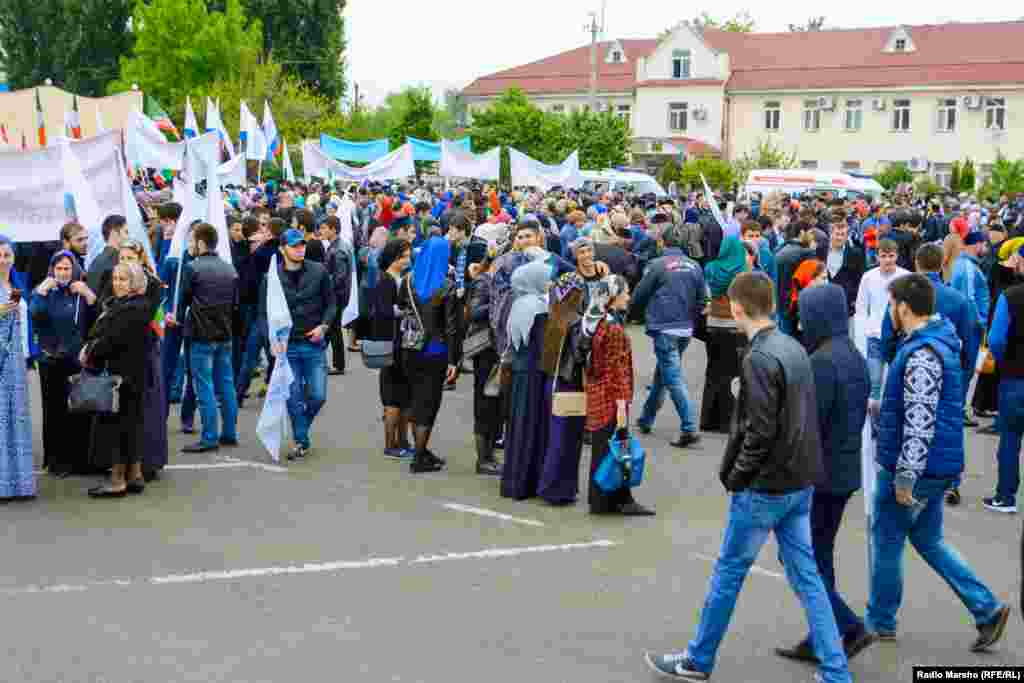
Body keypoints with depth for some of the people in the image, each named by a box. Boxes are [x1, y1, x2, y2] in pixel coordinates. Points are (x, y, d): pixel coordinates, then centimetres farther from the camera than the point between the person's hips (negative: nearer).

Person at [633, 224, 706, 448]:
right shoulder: (694, 266, 4)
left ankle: (689, 429, -15)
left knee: (673, 378, -7)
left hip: (664, 328, -6)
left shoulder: (657, 265, -10)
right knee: (661, 374, 20)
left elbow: (639, 296, -3)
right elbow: (702, 299, 7)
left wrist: (639, 309, 18)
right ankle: (646, 419, 33)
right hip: (685, 329, 6)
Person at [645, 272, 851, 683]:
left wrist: (735, 476, -10)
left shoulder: (759, 358, -19)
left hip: (765, 487, -8)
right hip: (800, 483, 8)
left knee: (728, 571, 7)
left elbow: (761, 431, -22)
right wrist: (798, 468, 14)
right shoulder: (796, 349, 7)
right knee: (806, 576, 11)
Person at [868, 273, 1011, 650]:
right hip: (937, 466, 9)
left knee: (886, 541, 7)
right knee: (928, 540, 19)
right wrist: (882, 407, 26)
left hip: (916, 468, -9)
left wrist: (904, 477, -24)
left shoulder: (922, 354, -23)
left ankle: (880, 622, 21)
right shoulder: (938, 341, 9)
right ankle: (987, 609, 17)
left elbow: (920, 424, -26)